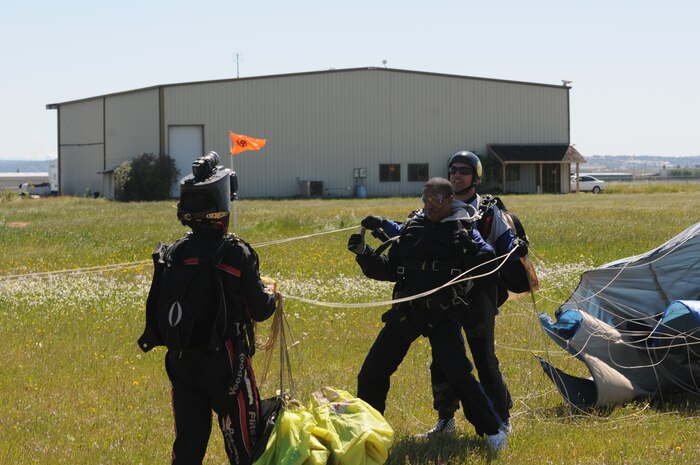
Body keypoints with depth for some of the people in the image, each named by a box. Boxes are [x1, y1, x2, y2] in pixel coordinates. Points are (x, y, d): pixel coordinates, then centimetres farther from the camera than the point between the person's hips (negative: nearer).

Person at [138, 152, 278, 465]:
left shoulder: (171, 255, -1)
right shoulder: (237, 255, -15)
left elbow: (157, 312, 5)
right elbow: (260, 310, -8)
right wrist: (272, 297, 13)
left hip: (182, 365, 5)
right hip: (226, 364, -4)